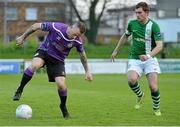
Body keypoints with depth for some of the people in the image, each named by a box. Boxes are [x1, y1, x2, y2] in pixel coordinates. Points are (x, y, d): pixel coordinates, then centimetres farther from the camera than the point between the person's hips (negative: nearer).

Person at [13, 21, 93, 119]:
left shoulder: (77, 41, -16)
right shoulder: (56, 27, -27)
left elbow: (82, 55, 5)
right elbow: (36, 26, -13)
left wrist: (87, 71, 8)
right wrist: (23, 37, -5)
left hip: (58, 60, 2)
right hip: (44, 51, -2)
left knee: (61, 85, -14)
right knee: (34, 65, -35)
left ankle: (63, 106, 17)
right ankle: (20, 89, -17)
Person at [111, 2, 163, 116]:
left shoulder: (153, 26, -12)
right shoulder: (132, 24, 1)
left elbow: (159, 45, -19)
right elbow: (125, 37, 21)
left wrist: (149, 55, -35)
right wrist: (116, 51, 26)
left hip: (149, 59, -2)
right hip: (134, 59, 2)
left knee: (153, 86, -15)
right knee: (131, 80, -26)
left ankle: (156, 108, 13)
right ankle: (140, 95, 8)